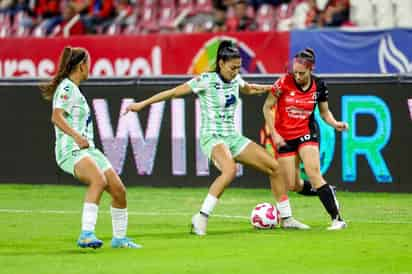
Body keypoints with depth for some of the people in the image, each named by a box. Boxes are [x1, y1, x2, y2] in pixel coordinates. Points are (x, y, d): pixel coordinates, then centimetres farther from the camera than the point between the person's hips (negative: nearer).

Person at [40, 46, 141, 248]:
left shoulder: (73, 88, 20)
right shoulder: (66, 88, -9)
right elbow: (56, 117, -24)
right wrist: (77, 137, -34)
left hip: (87, 150, 10)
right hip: (70, 151, -10)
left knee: (119, 190, 5)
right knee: (99, 180, -35)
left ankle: (119, 238, 22)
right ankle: (86, 234, -43)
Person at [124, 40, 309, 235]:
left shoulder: (235, 80, 7)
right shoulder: (206, 81, -13)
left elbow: (248, 89, 32)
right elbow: (174, 92, -9)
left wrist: (270, 88, 19)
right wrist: (143, 104, -9)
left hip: (232, 137, 8)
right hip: (212, 137, -8)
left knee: (274, 167, 3)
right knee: (230, 170, -38)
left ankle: (286, 218, 16)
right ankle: (201, 217, -33)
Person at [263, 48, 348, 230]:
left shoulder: (319, 86, -7)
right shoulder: (284, 83, -15)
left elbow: (324, 112, 7)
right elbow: (267, 107, -5)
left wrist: (335, 124, -14)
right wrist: (274, 133, -11)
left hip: (306, 133, 0)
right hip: (284, 137, 0)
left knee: (314, 173, -20)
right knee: (291, 185, -2)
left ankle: (337, 218, -19)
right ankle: (326, 191, 27)